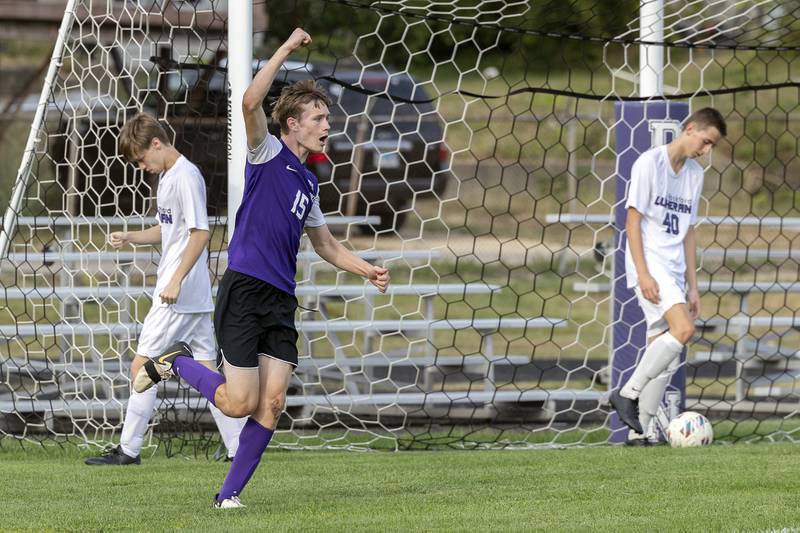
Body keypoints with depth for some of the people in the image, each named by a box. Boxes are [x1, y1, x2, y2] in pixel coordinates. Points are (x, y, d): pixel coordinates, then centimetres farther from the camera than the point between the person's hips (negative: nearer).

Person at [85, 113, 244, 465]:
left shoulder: (185, 177, -14)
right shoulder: (167, 176, 16)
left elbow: (200, 232, -19)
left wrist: (176, 280, -22)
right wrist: (130, 237, 11)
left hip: (178, 295, -10)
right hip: (197, 296, 10)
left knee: (142, 367, -5)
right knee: (207, 370, 8)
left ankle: (128, 450, 0)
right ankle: (239, 448, 5)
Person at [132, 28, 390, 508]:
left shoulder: (309, 183, 20)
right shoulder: (267, 153, -1)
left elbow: (325, 244, 33)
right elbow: (251, 102, -21)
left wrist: (367, 270, 19)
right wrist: (288, 49, -19)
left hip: (282, 301, 7)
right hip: (245, 291, -7)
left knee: (272, 405, -4)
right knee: (240, 403, -8)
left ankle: (229, 495, 4)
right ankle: (176, 363, 17)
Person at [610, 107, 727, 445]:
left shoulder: (695, 174, 16)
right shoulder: (650, 163, -6)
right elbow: (633, 220, -9)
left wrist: (692, 287, 17)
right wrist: (643, 274, -17)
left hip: (674, 271, 8)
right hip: (650, 264, -8)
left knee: (665, 360, 3)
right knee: (683, 329, -26)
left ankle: (641, 431, 7)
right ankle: (628, 394, -18)